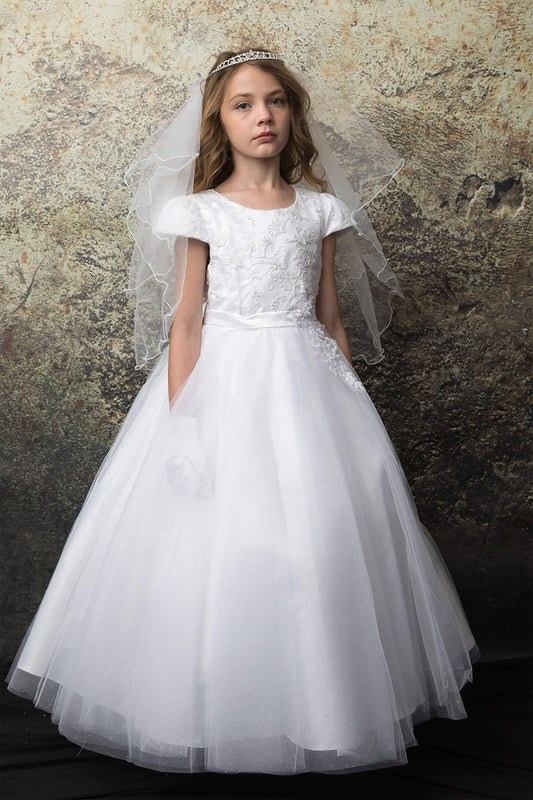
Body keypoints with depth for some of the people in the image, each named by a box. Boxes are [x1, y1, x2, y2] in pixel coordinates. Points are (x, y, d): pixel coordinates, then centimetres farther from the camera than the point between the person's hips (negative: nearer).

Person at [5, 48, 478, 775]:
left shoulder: (319, 210, 7)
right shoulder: (200, 212, 0)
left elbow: (330, 316, 10)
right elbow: (185, 319, -3)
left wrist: (345, 399, 8)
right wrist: (179, 417, -9)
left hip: (305, 381, 2)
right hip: (222, 380, -2)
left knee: (321, 535, 4)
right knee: (216, 538, 1)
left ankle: (316, 702, 24)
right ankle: (217, 707, 21)